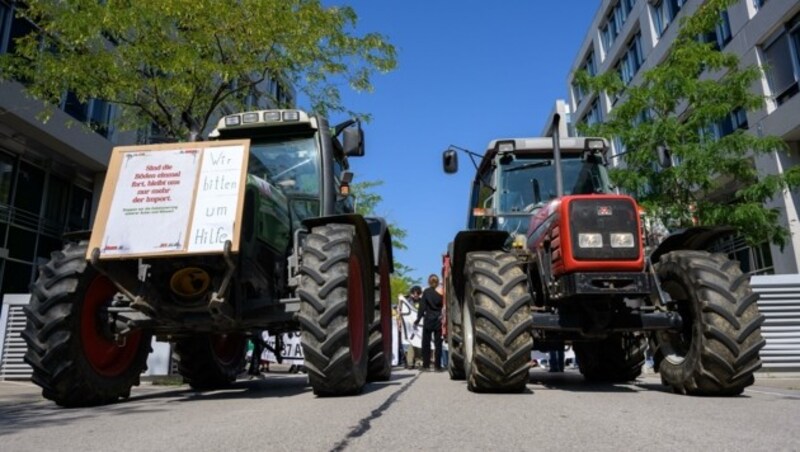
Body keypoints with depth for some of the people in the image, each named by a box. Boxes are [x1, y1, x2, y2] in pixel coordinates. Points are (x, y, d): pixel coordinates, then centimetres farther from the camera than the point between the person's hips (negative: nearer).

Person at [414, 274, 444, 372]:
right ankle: (437, 365, 6)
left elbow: (422, 307, -5)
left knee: (426, 343, 8)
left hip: (428, 320, -1)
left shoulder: (426, 292, -4)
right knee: (438, 344, 6)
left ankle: (426, 365, 8)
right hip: (439, 321, 1)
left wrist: (418, 319, -1)